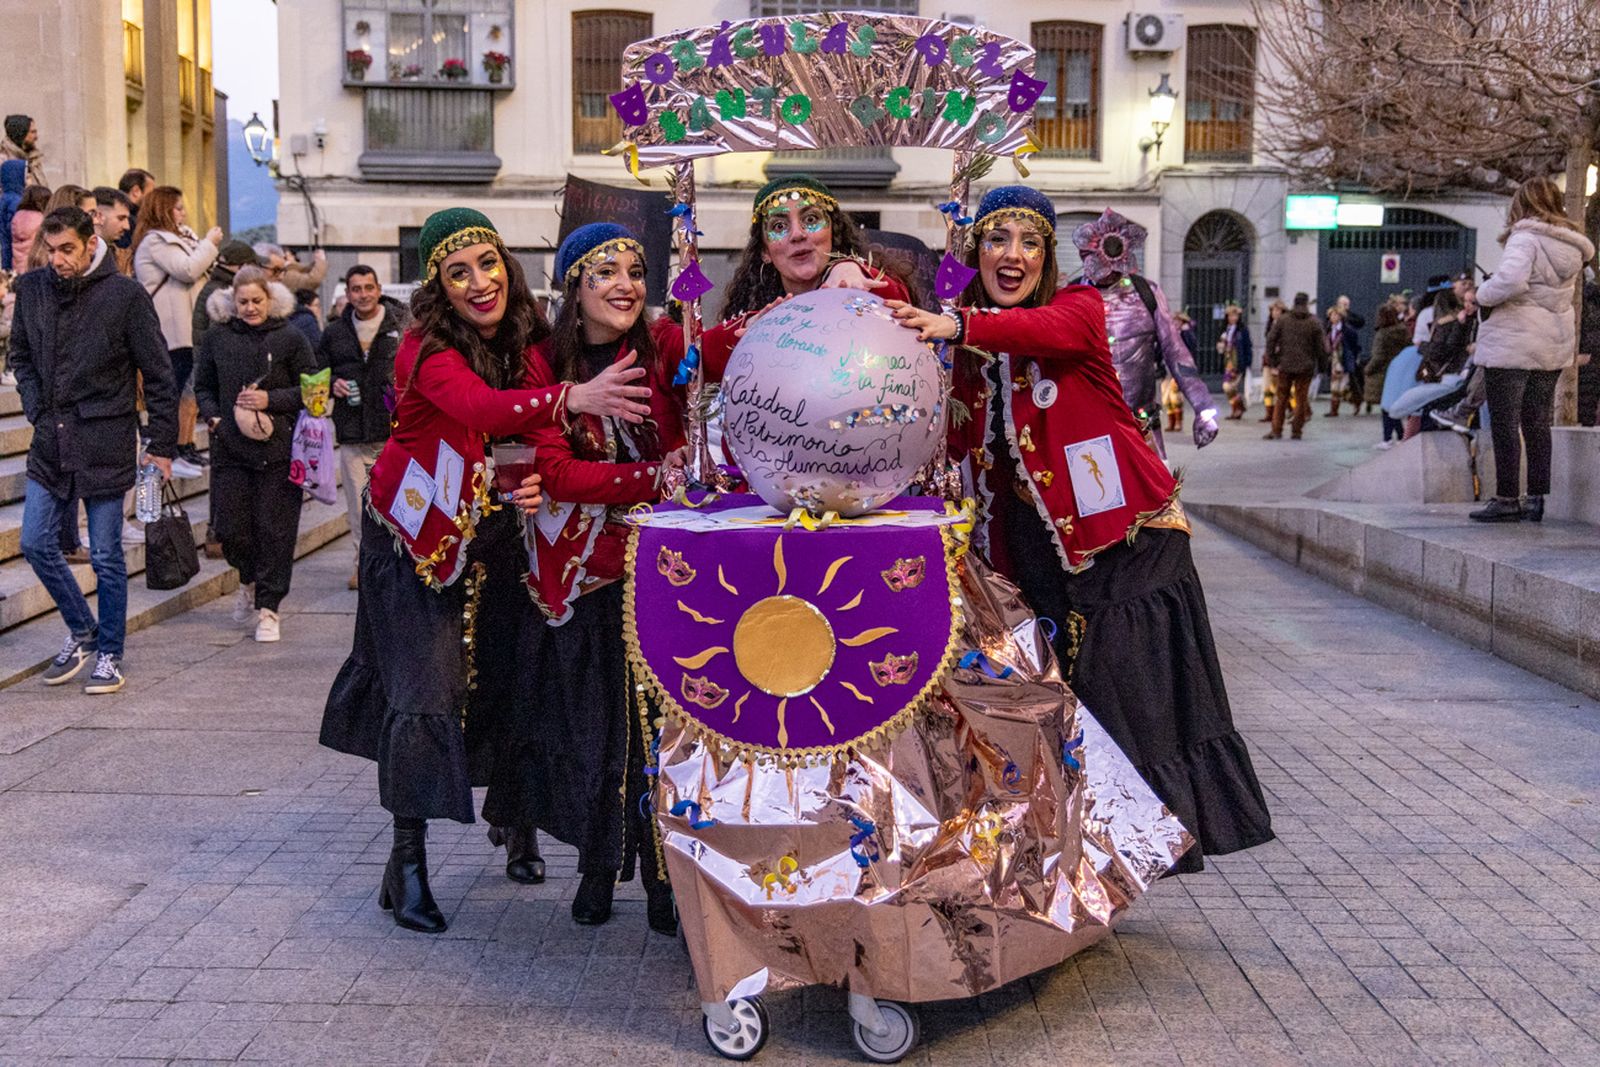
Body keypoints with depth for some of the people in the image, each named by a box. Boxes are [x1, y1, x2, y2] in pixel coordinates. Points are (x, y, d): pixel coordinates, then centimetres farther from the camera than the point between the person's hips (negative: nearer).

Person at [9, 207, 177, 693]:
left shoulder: (124, 295, -9)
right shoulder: (32, 288, 4)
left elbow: (158, 375, -4)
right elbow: (20, 355, 19)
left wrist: (162, 445, -4)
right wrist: (36, 408, 4)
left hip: (105, 440, -4)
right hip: (51, 439, 5)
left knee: (106, 556, 3)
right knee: (36, 543, 5)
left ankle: (109, 654, 16)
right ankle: (81, 630, 26)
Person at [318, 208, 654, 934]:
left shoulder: (526, 342, -4)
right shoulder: (427, 347, -23)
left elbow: (538, 435, 4)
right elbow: (479, 407, -43)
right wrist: (573, 398, -58)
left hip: (491, 531, 5)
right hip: (419, 533, -5)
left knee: (500, 675, 10)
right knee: (426, 689, -8)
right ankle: (407, 863, 0)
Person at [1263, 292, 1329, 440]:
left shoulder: (1282, 319, 1)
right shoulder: (1313, 322, -2)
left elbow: (1271, 340, 0)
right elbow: (1321, 347, -3)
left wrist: (1273, 362, 5)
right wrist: (1319, 365, 9)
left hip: (1285, 366, 1)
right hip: (1305, 367, -1)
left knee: (1282, 398, 9)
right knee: (1301, 399, 7)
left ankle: (1276, 430, 6)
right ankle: (1297, 431, 8)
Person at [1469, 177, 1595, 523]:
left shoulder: (1526, 238, -14)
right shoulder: (1573, 246, 11)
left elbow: (1510, 280, -29)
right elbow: (1558, 289, 13)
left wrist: (1484, 294, -11)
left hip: (1512, 342, -8)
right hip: (1554, 342, 8)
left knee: (1504, 423, -1)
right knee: (1537, 423, 13)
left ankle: (1507, 499, -1)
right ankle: (1536, 498, 14)